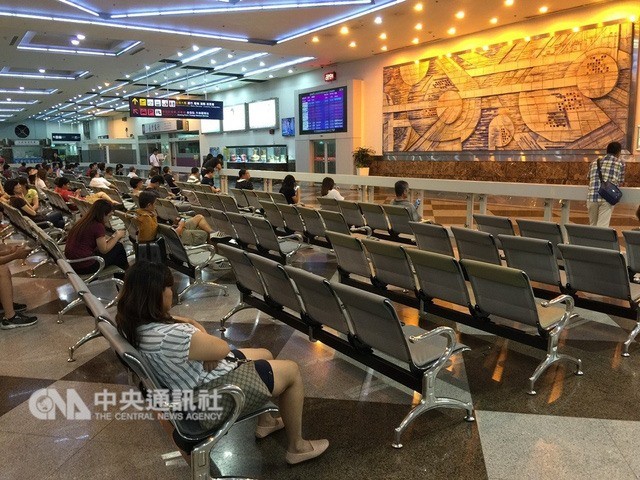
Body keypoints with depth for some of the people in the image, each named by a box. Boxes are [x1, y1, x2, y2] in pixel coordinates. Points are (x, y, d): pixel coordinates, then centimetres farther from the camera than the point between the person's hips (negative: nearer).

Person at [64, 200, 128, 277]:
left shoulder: (83, 222, 9)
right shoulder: (98, 226, -17)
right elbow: (104, 249, -11)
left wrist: (113, 237, 13)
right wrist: (118, 236, 0)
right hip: (85, 266, -9)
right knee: (119, 247, 5)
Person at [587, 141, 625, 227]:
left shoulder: (594, 162, 19)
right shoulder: (620, 163, 11)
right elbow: (620, 183, 15)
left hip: (592, 197, 3)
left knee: (593, 226, 15)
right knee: (602, 227, -5)